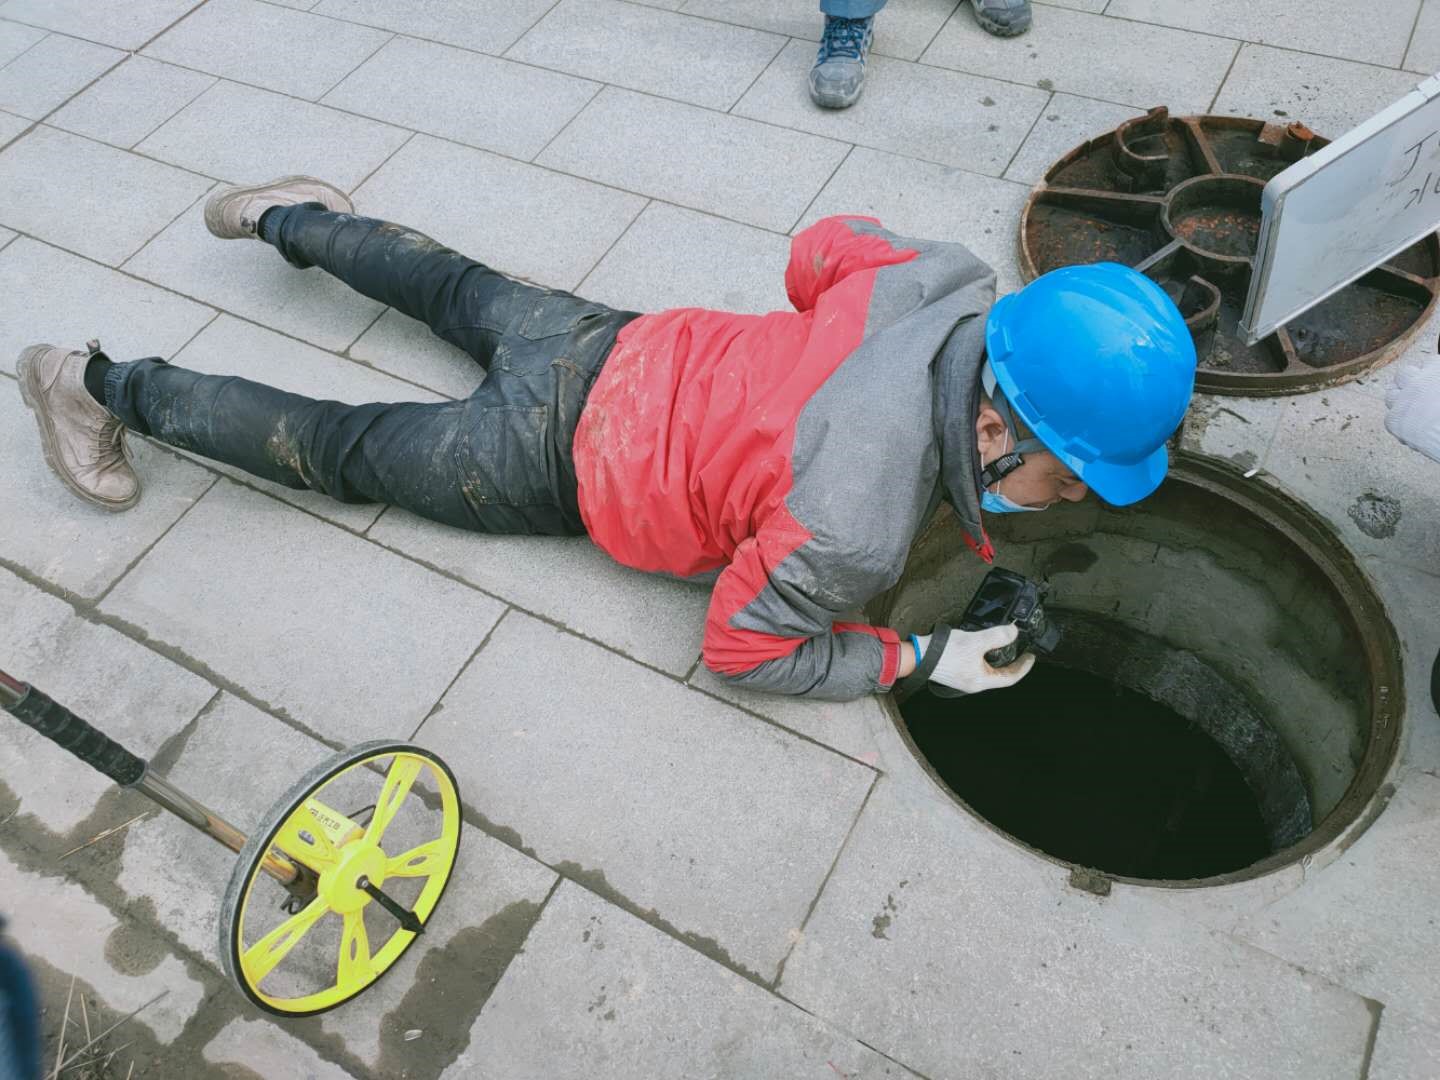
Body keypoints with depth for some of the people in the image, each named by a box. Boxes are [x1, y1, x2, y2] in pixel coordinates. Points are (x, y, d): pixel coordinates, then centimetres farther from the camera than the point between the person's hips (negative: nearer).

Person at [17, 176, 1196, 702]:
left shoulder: (952, 283, -18)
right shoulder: (850, 530, -37)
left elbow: (819, 250, 1)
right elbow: (741, 648, -19)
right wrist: (922, 660, -18)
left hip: (622, 351, 6)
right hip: (558, 463, -6)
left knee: (465, 291, 33)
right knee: (343, 448, 16)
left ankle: (293, 219, 53)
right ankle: (106, 386, 34)